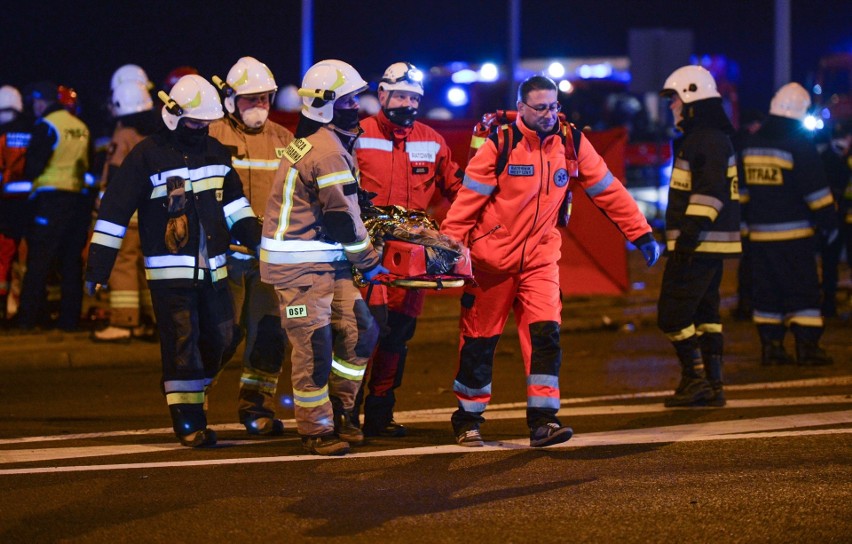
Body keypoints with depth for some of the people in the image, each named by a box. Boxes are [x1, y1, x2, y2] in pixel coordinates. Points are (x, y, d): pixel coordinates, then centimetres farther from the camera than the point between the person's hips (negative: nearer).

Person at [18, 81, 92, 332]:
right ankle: (70, 318, 9)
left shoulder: (46, 126, -8)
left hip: (51, 199, -6)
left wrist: (25, 178, 5)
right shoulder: (81, 127, 12)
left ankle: (28, 317, -5)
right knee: (72, 261, 10)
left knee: (39, 260, -3)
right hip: (80, 197, 6)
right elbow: (91, 164, 17)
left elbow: (34, 165, -13)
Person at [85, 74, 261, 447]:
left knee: (217, 341, 8)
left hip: (212, 269, 6)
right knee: (181, 344, -8)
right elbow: (114, 212, -8)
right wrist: (97, 269, -11)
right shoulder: (147, 156, -7)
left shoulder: (215, 152, 12)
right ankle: (188, 423, -3)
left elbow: (234, 202, 23)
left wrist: (256, 239, 10)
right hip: (170, 272, -6)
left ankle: (193, 401, 27)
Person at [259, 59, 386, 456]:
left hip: (327, 260, 10)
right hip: (300, 265, -10)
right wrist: (369, 262, -3)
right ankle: (316, 430, 5)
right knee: (315, 346, -4)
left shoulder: (315, 142, 15)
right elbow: (343, 216, -15)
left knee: (358, 332, 9)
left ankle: (337, 412, 21)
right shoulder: (328, 150, -18)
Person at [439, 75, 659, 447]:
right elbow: (468, 198, -12)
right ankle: (467, 420, 21)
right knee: (479, 340, 6)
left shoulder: (571, 142, -2)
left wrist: (640, 233, 3)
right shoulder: (500, 144, -12)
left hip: (540, 257, 3)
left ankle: (542, 420, -12)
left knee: (545, 333, -12)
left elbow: (607, 189, 4)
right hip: (492, 257, -2)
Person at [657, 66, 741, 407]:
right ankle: (712, 385, 13)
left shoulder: (707, 140, -15)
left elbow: (710, 191, -24)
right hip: (708, 244, 11)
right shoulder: (699, 138, 19)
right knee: (704, 313, 12)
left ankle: (695, 379, -5)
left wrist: (691, 232, -26)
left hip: (700, 245, -11)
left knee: (673, 313, -8)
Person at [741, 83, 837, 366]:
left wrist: (746, 222, 24)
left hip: (760, 232, 6)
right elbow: (816, 190, -11)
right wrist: (829, 222, -3)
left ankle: (770, 345, 8)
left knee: (767, 290, 9)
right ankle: (807, 347, -5)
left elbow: (742, 188, 18)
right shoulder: (799, 144, -11)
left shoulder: (752, 143, 11)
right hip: (794, 232, -6)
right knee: (803, 289, -2)